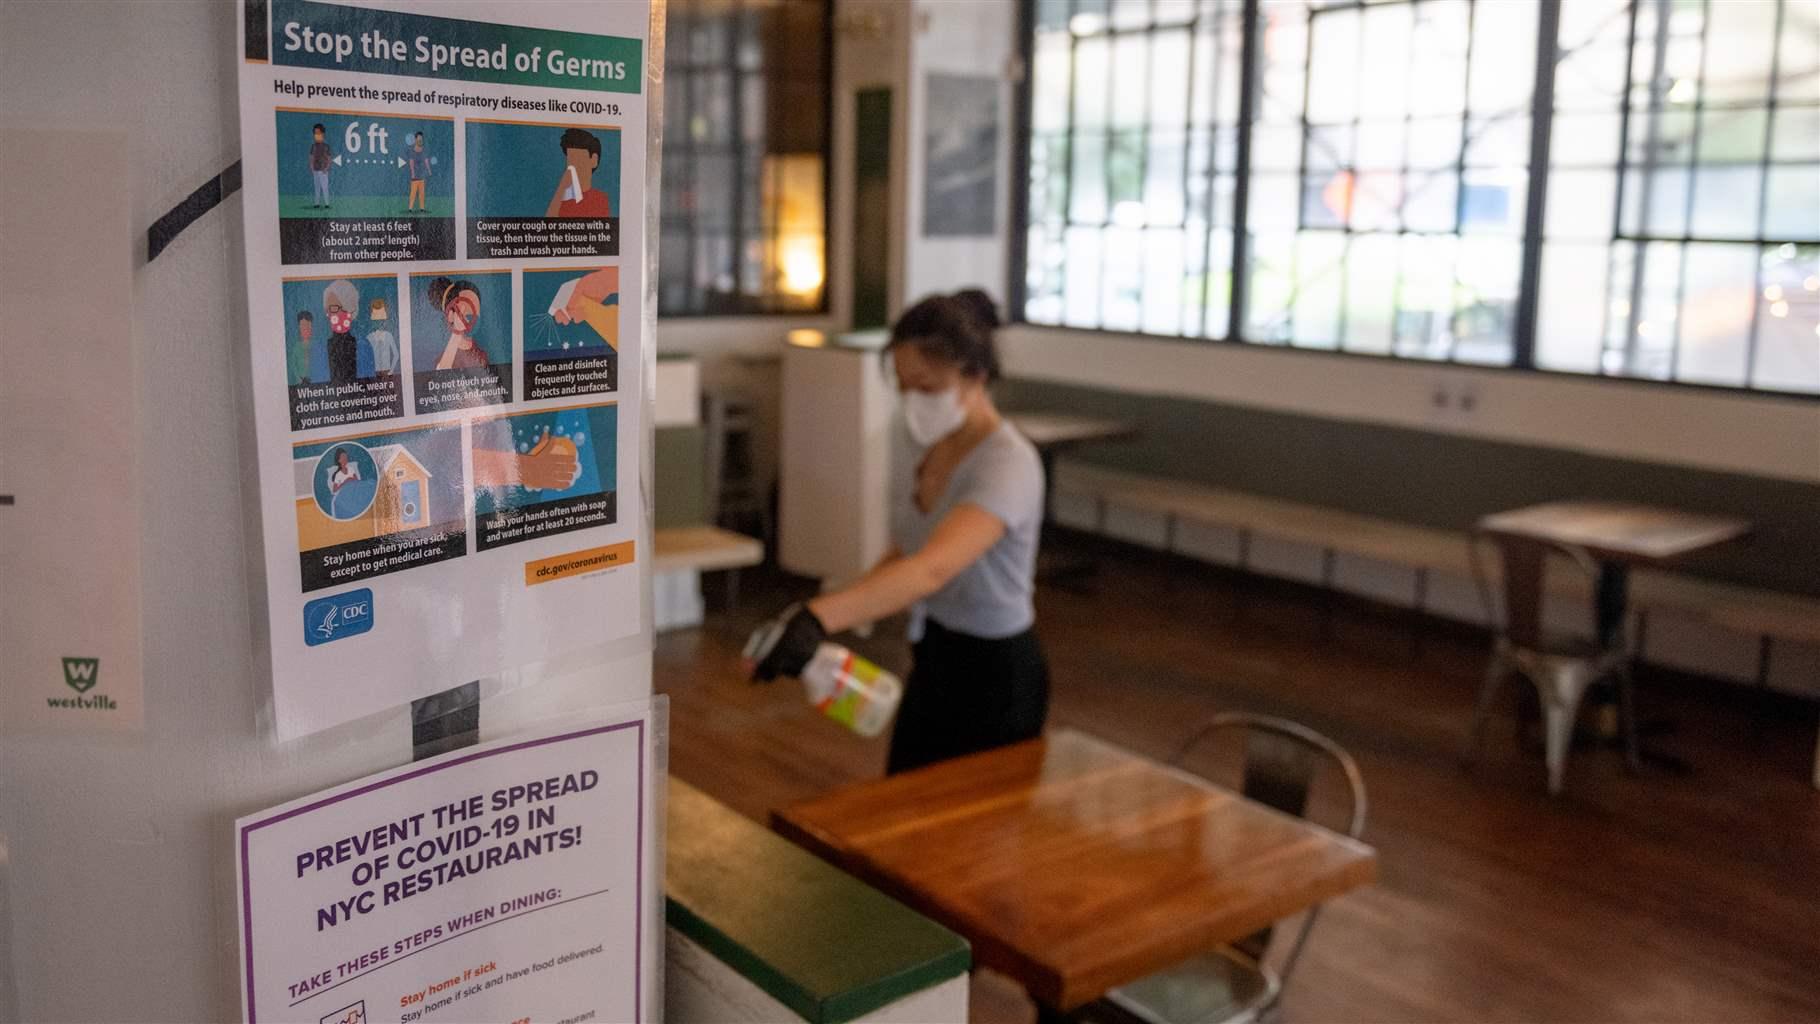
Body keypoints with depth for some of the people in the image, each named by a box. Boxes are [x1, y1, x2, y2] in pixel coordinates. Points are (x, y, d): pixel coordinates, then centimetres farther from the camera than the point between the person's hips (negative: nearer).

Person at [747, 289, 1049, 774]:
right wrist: (840, 610, -2)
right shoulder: (931, 448, 1)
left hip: (994, 675, -8)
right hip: (934, 661, 8)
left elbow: (933, 568, -43)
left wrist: (819, 617, -55)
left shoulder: (1007, 464, -25)